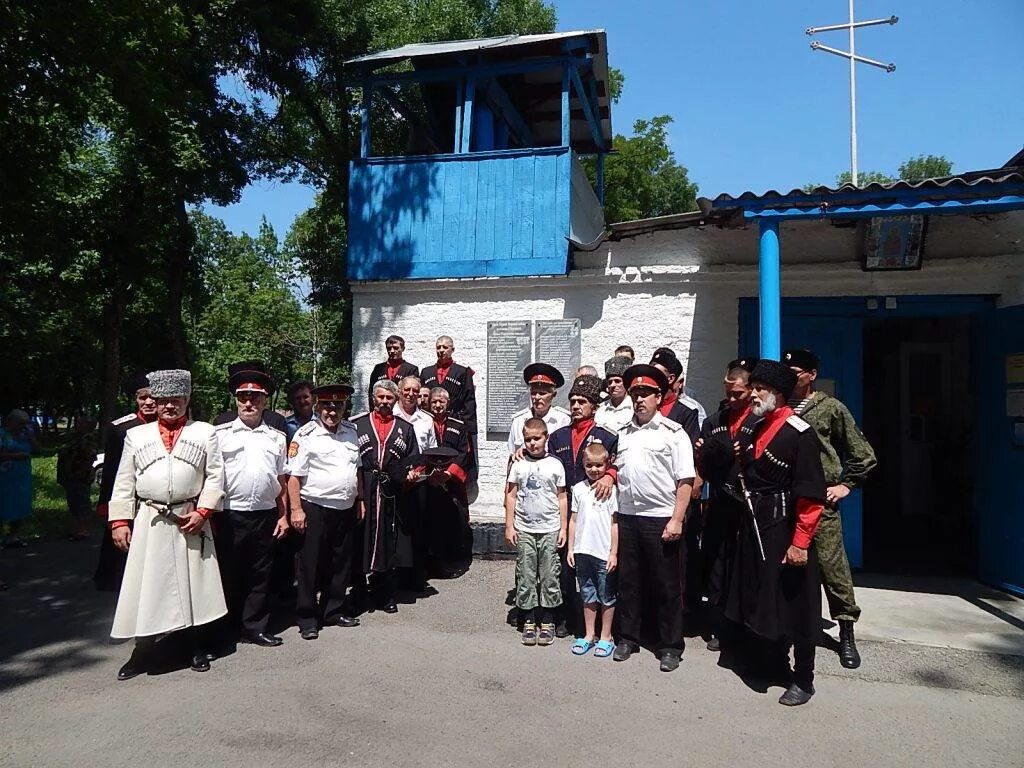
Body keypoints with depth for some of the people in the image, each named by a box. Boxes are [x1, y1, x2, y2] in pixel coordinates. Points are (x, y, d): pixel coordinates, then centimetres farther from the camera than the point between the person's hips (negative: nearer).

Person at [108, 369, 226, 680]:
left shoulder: (204, 432, 5)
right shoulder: (136, 435, 9)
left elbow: (215, 475, 0)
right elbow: (124, 482, 8)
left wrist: (203, 511, -9)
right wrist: (119, 520, 1)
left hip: (191, 519, -1)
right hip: (149, 522, 1)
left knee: (195, 583, 7)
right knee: (145, 584, 4)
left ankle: (198, 648, 22)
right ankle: (141, 653, 19)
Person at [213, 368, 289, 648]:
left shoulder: (276, 437, 10)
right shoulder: (220, 434, 2)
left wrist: (283, 516, 9)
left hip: (265, 516, 3)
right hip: (229, 515, -2)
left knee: (260, 575, 10)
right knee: (228, 573, 6)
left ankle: (254, 627, 22)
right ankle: (226, 629, 21)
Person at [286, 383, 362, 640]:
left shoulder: (350, 430, 8)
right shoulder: (306, 435, -11)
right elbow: (293, 475, -13)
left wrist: (359, 501, 16)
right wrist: (296, 509, -17)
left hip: (346, 510, 6)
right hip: (315, 510, -6)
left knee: (341, 563, 15)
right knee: (310, 566, 4)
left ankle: (335, 610, 30)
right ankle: (307, 619, 16)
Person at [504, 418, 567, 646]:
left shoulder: (555, 464, 1)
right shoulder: (518, 464, 2)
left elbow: (561, 498, 5)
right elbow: (511, 496, 5)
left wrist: (563, 527, 2)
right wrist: (509, 526, 1)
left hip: (550, 529, 0)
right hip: (523, 530, 1)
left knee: (549, 576, 4)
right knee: (525, 576, 5)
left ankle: (547, 621, 17)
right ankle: (529, 620, 17)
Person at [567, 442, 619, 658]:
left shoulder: (611, 489, -5)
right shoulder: (578, 489, 4)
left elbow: (614, 524, -4)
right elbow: (573, 520, 9)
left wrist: (614, 553, -6)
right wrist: (570, 549, 7)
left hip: (604, 553, -3)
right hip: (583, 551, 3)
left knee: (606, 597, 7)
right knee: (588, 596, 15)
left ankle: (605, 637, 21)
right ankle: (589, 636, 26)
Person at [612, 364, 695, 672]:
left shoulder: (673, 433, -5)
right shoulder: (624, 433, 12)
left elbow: (685, 482, -9)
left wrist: (677, 520, -15)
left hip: (661, 519, -5)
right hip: (627, 517, 5)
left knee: (667, 586, 5)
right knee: (628, 581, 13)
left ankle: (670, 646, 19)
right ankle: (628, 638, 27)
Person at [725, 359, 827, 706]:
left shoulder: (800, 433, -15)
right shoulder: (756, 429, 9)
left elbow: (810, 495, -19)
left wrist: (800, 543, -20)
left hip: (784, 530, -8)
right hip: (754, 528, 8)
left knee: (794, 605, 4)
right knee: (761, 599, 17)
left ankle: (803, 680, 19)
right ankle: (775, 664, 36)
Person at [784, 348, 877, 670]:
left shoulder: (831, 408, 0)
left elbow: (863, 455, 5)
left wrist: (847, 485, -1)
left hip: (820, 501, -3)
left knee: (833, 566, 0)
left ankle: (847, 634, 14)